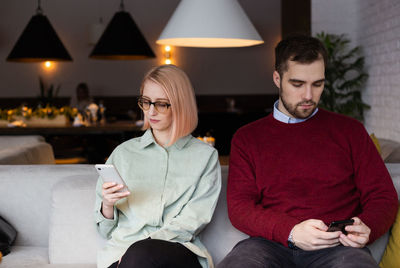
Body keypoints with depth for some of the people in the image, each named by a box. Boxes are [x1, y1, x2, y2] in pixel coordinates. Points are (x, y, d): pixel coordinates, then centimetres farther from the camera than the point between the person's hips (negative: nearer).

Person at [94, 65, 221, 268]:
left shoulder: (205, 156, 11)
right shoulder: (123, 153, 17)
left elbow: (191, 222, 0)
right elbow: (106, 230, 16)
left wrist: (143, 246, -13)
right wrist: (107, 205, -6)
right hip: (123, 248, 1)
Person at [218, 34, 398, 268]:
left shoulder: (349, 130, 17)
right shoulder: (247, 137, 16)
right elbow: (239, 206, 6)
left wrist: (366, 229, -10)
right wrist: (291, 232, -13)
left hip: (337, 247, 1)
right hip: (271, 244, 0)